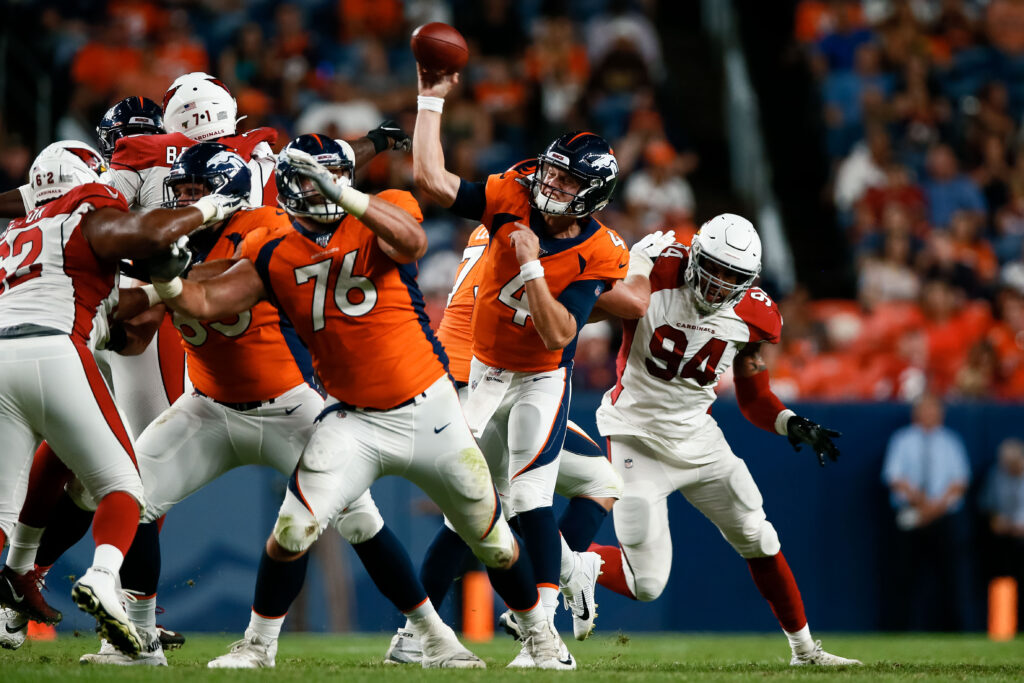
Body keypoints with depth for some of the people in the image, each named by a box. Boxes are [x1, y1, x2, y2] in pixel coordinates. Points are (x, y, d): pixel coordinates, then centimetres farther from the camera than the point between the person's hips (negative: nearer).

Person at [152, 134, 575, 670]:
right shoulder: (274, 256, -1)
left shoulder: (382, 215, -10)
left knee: (491, 540, 12)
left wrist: (343, 194, -41)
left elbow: (411, 243, -33)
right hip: (354, 421, 1)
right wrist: (163, 277, -22)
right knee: (292, 530, -16)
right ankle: (259, 644, 4)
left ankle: (541, 637, 35)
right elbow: (205, 303, -3)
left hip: (428, 412, -1)